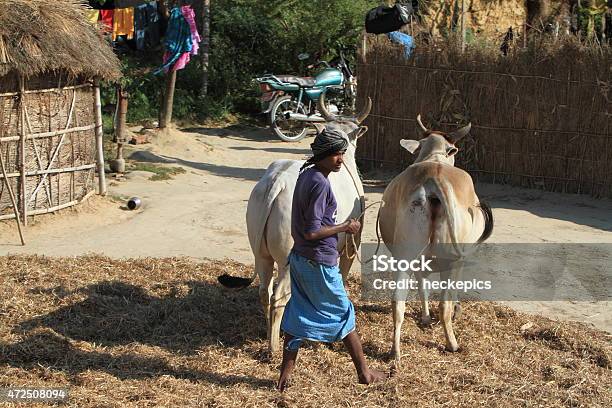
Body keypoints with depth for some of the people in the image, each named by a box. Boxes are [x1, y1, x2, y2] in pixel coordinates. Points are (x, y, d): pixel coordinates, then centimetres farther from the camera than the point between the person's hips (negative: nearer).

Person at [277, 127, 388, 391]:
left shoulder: (305, 176, 6)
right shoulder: (320, 184, -22)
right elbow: (312, 232, -24)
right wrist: (345, 228, -14)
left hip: (299, 258, 8)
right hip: (319, 263, -8)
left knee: (298, 314, 13)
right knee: (343, 315, 7)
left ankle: (285, 376, 17)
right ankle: (364, 373, 21)